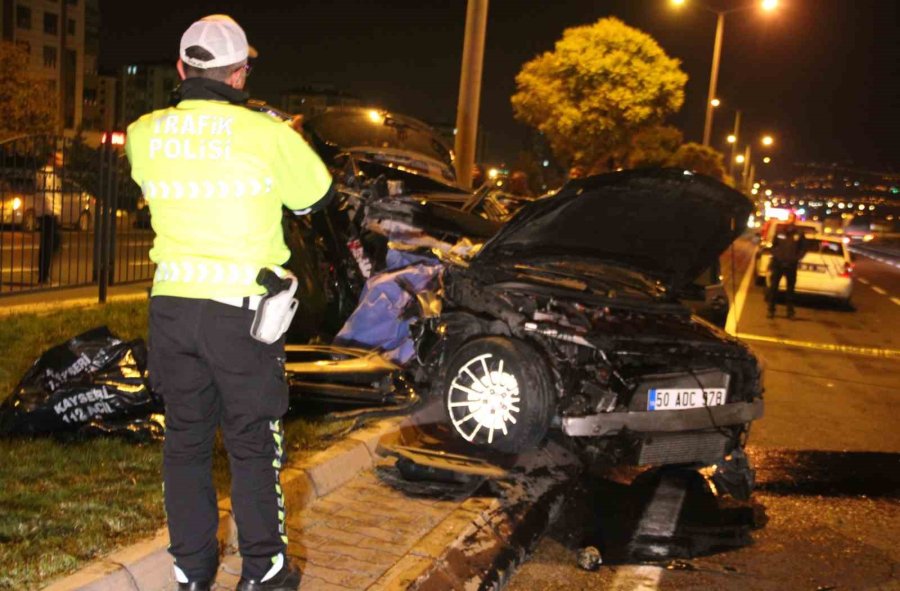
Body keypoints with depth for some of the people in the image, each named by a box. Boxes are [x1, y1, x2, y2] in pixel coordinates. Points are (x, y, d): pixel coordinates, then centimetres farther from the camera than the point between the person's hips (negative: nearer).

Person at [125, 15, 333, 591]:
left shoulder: (144, 134, 0)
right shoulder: (266, 134, -12)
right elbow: (318, 194, 2)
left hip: (172, 305, 4)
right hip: (241, 309, -4)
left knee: (185, 439, 14)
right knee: (254, 443, 8)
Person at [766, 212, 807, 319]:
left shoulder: (799, 234, -3)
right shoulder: (780, 231, 1)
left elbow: (803, 248, 4)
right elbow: (774, 245, 11)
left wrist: (796, 258, -6)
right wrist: (775, 255, -2)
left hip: (791, 265, -1)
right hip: (778, 263, 1)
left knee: (790, 289, 6)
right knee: (773, 287, 0)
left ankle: (790, 311, 14)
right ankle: (771, 310, 8)